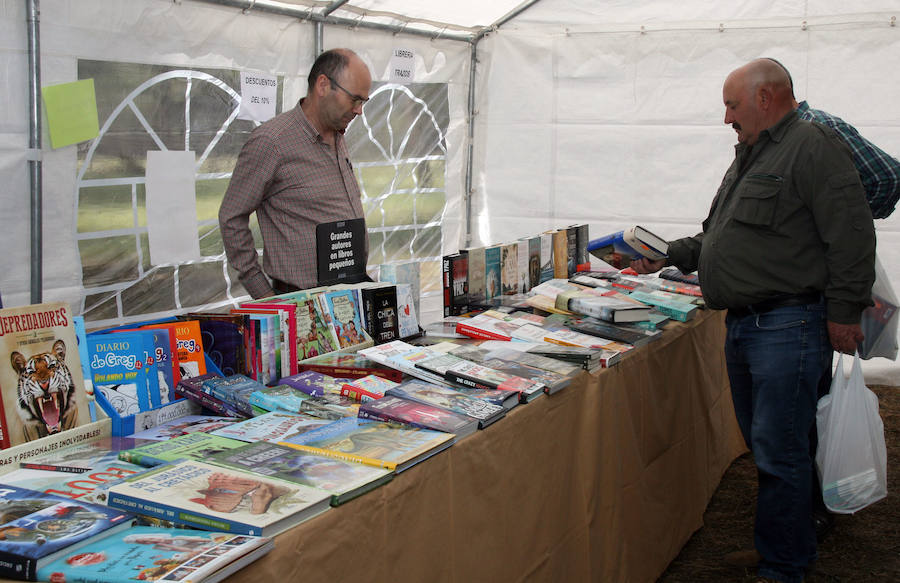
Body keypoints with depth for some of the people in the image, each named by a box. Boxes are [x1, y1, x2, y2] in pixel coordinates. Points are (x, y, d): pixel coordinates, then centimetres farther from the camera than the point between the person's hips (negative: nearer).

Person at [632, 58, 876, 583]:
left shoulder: (812, 145, -10)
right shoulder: (750, 158, 20)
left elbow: (851, 235, -17)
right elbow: (717, 237, 28)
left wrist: (843, 312, -18)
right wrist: (670, 255, 18)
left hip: (789, 327, -9)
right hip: (743, 325, 9)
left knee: (780, 451, -5)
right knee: (766, 445, 16)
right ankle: (795, 540, 31)